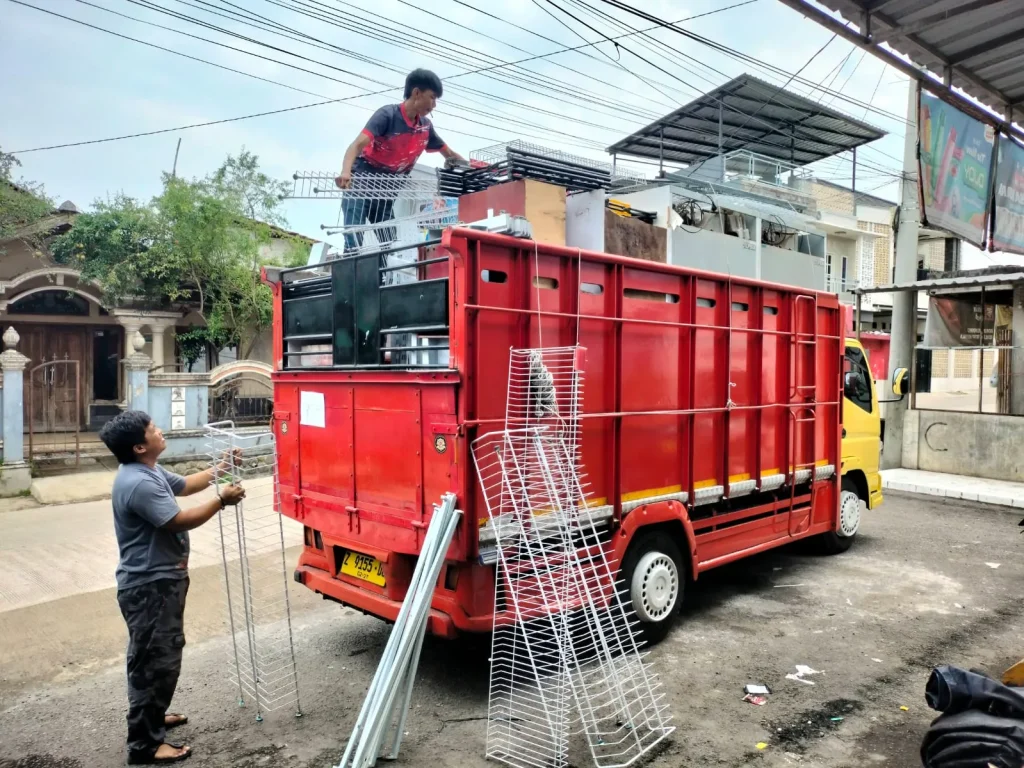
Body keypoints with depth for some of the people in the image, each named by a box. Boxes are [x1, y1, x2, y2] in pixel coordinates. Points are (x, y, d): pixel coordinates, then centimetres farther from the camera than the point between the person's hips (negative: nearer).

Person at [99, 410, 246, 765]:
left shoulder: (150, 471, 7)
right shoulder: (138, 483, -27)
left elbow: (185, 485, 24)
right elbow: (180, 521, -25)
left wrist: (219, 468, 18)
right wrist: (221, 500, -16)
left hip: (161, 580, 11)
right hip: (149, 586, -11)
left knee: (164, 654, 24)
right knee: (155, 662, -2)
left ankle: (151, 715, 40)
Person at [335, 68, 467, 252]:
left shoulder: (426, 127, 3)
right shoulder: (388, 114, -15)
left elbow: (449, 154, 18)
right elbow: (358, 144, -28)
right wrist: (345, 172, -46)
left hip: (386, 194, 7)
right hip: (360, 185, -6)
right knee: (354, 244, -15)